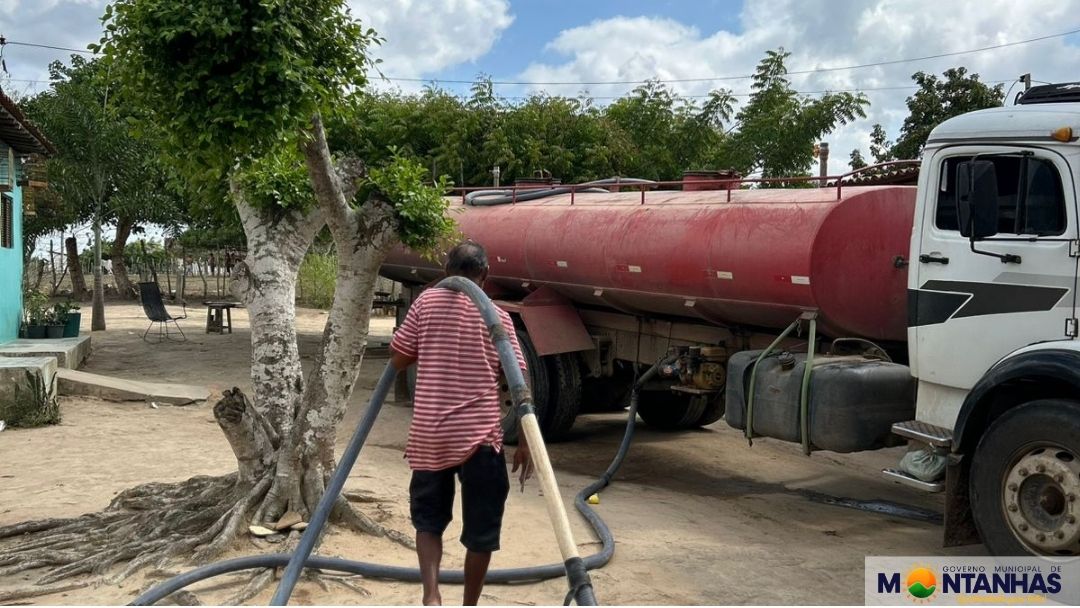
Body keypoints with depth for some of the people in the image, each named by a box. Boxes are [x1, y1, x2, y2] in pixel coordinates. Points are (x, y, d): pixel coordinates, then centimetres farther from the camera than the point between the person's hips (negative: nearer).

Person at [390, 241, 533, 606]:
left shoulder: (426, 303, 3)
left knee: (428, 519, 18)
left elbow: (397, 360, 6)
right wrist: (524, 442, 2)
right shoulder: (497, 316, 1)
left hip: (428, 435, 2)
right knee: (480, 530, 12)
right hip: (479, 436, -1)